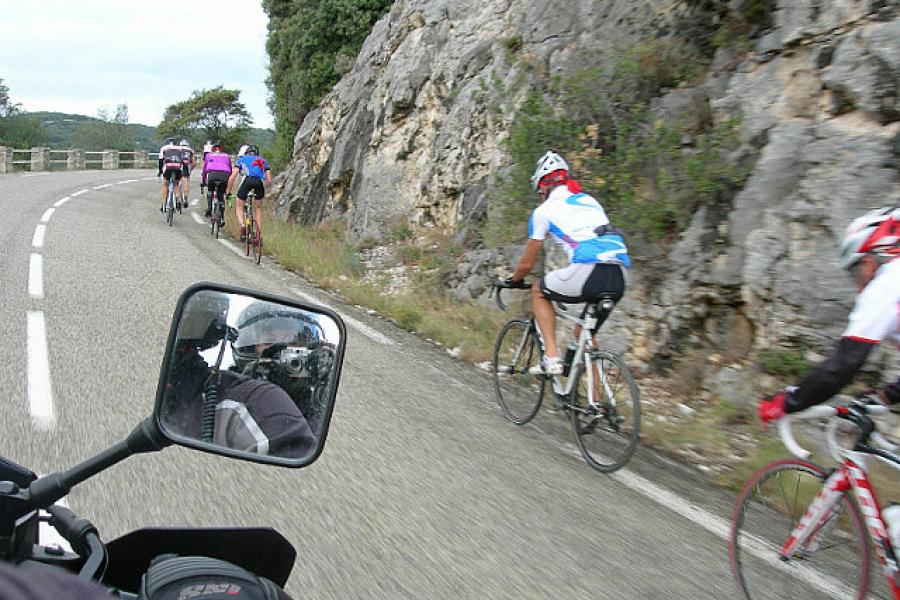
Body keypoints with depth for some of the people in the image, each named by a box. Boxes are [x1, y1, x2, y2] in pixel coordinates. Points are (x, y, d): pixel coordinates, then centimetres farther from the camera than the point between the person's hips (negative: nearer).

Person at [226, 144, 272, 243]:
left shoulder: (241, 159, 29)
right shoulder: (263, 161, 34)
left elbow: (232, 178, 19)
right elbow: (269, 181, 25)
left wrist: (228, 192, 29)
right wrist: (264, 192, 41)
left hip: (248, 180, -2)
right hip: (260, 182, 2)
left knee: (239, 207, 17)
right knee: (258, 209, 21)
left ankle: (242, 226, -9)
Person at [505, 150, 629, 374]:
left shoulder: (544, 210, 13)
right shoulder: (590, 200, 30)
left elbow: (527, 264, 18)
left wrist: (512, 280, 39)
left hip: (588, 271, -6)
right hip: (619, 277, 6)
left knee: (538, 291, 23)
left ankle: (551, 356, 10)